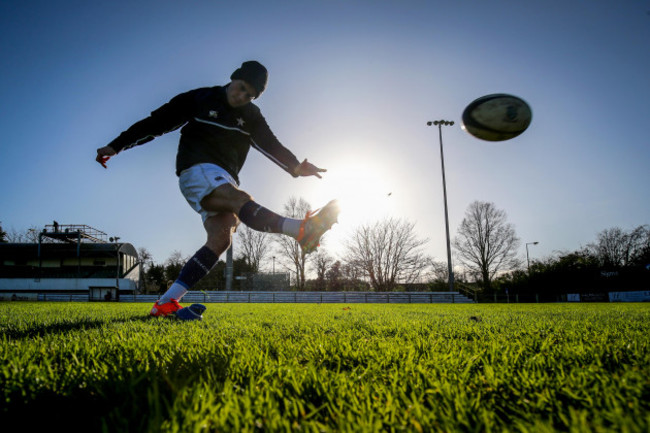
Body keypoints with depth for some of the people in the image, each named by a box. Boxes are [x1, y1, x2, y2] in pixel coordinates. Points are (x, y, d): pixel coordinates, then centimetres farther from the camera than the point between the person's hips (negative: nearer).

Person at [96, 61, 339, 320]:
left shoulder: (251, 117, 14)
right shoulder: (199, 99, 4)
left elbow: (271, 146, 0)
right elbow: (156, 123, 6)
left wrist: (295, 167, -20)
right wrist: (116, 146, 4)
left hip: (225, 182, 5)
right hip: (197, 171, -4)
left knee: (221, 238, -17)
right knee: (241, 200, -32)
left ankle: (165, 303, -17)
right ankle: (302, 230, -52)